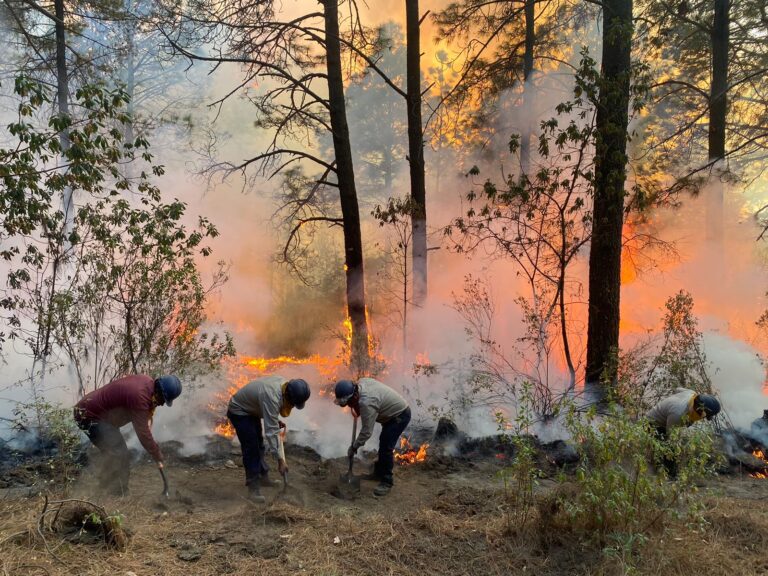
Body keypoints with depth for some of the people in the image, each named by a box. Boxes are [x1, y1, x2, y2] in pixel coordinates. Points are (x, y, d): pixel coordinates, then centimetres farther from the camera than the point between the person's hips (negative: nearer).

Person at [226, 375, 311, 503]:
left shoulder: (283, 383, -13)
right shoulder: (272, 397, -39)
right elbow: (271, 432, -37)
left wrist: (276, 421, 2)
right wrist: (280, 460, -34)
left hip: (251, 410, 10)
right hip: (239, 412, -10)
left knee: (259, 444, 18)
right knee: (251, 448, -13)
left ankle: (263, 477, 31)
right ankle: (253, 488, -8)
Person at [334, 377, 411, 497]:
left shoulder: (367, 403, -34)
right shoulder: (361, 382, -9)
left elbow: (367, 431, -28)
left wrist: (354, 447, -16)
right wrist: (357, 408, 4)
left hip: (400, 416, -10)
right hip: (394, 412, 10)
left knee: (386, 448, -11)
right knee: (383, 444, 19)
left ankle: (387, 482, -1)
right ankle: (379, 473, 33)